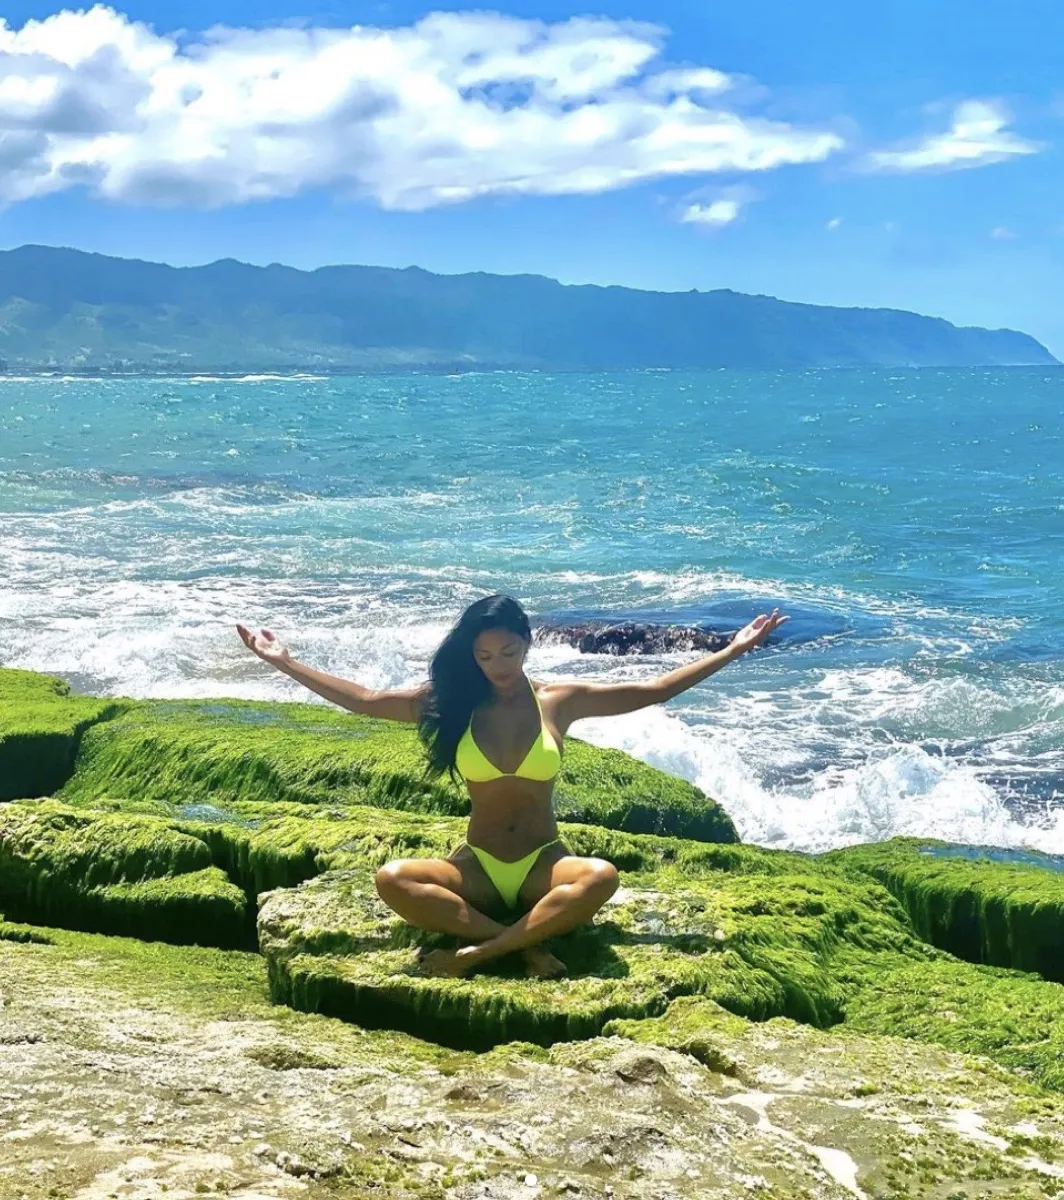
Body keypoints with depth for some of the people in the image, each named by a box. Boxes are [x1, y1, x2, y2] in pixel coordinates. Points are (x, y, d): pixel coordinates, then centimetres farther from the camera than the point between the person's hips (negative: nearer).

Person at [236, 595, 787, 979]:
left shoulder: (560, 701, 1)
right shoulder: (450, 701, 1)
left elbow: (653, 690, 3)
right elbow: (363, 700, 2)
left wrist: (732, 651, 1)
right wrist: (285, 663, -1)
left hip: (543, 865, 0)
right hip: (475, 867, 1)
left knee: (601, 877, -36)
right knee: (392, 879, -29)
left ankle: (475, 953, -32)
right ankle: (528, 942, -28)